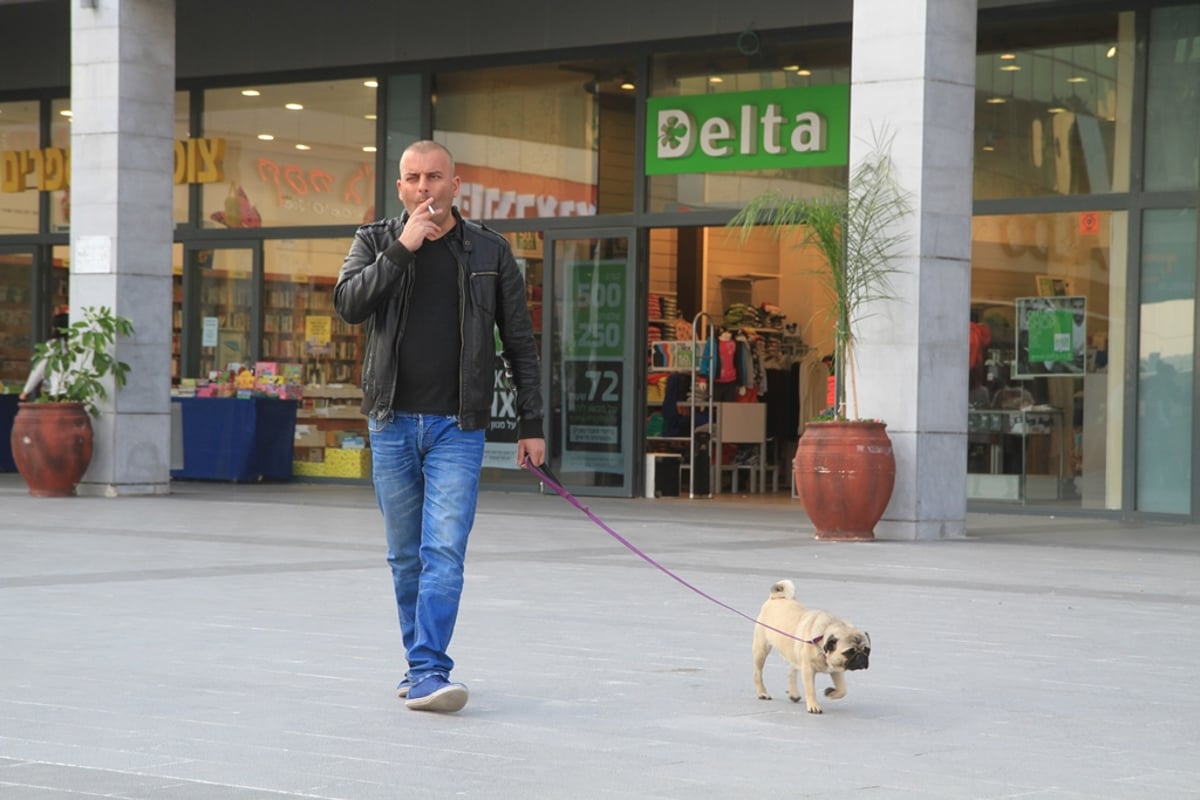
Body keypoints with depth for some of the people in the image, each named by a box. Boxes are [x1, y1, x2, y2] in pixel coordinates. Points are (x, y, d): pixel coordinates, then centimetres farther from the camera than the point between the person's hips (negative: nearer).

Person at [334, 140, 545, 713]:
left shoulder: (489, 252, 3)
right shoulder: (375, 242, 5)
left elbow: (520, 344, 7)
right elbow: (348, 304, -13)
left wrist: (530, 424, 4)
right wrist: (401, 248, -19)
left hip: (457, 429, -2)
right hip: (392, 424, 2)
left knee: (444, 552, -13)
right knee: (406, 557, 9)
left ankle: (427, 672, -16)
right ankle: (421, 664, 21)